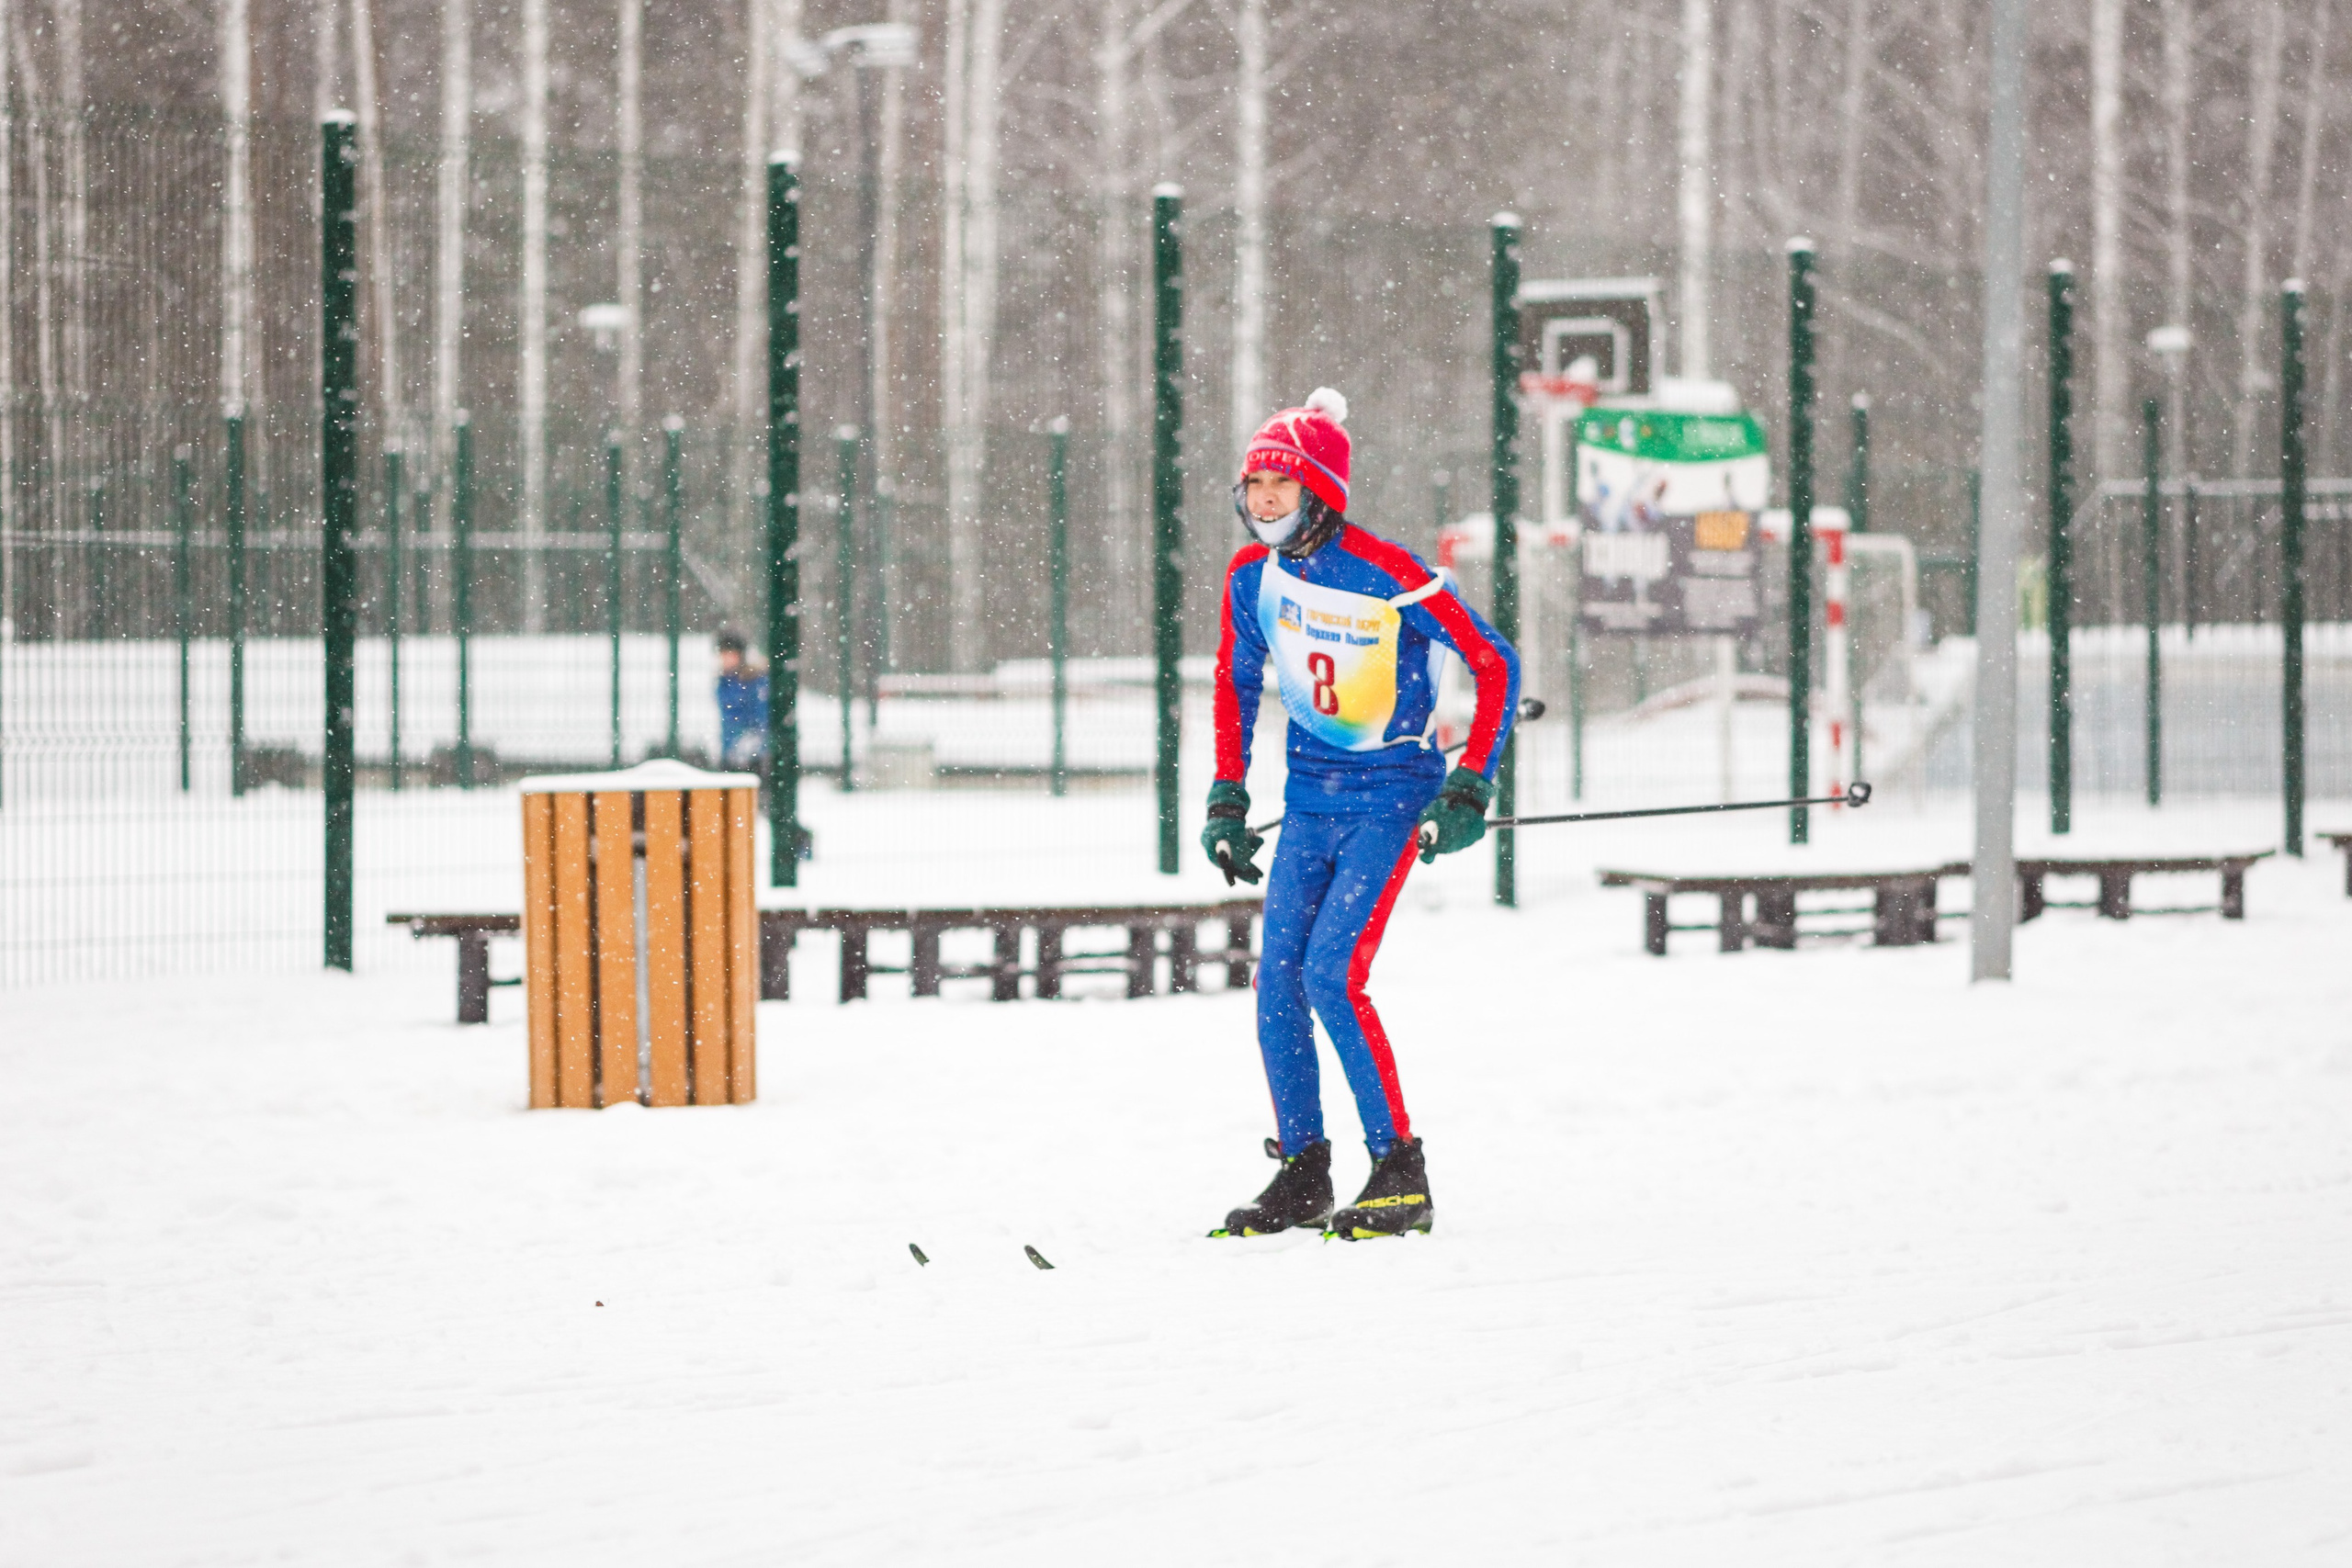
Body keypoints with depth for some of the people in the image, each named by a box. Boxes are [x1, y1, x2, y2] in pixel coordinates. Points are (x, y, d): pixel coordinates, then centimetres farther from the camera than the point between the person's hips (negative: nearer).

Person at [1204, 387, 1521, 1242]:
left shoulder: (1388, 575, -18)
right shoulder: (1252, 577, 1)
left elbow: (1494, 663, -13)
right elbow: (1235, 680, 18)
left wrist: (1470, 788, -16)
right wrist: (1227, 797, 13)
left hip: (1392, 797, -6)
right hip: (1310, 801, 6)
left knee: (1330, 974, -17)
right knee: (1277, 981, -1)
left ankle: (1402, 1174, -9)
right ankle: (1303, 1173, 13)